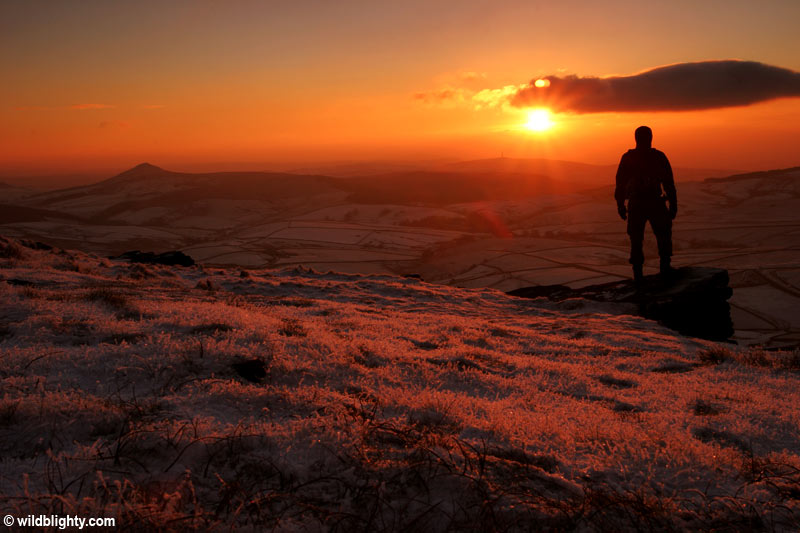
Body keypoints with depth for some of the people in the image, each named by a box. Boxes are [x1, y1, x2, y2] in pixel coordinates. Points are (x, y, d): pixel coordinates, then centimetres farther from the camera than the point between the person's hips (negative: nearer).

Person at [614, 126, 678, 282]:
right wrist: (673, 204, 3)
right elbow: (669, 183, -2)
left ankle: (638, 273, 6)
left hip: (635, 204, 1)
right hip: (655, 203, -1)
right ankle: (665, 267, 15)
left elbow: (620, 183, 2)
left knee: (636, 239, 9)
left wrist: (620, 205, 8)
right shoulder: (659, 156, -1)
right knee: (663, 235, 17)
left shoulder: (627, 157, 2)